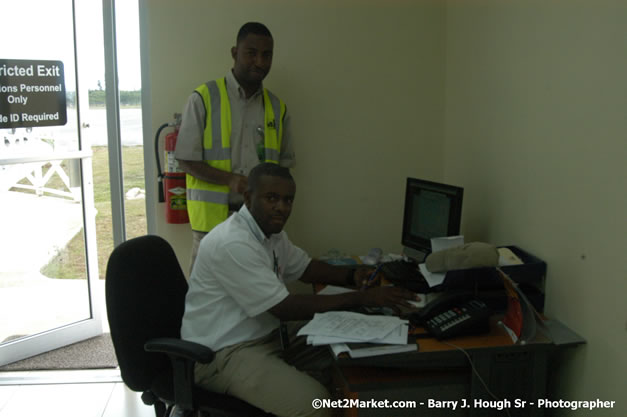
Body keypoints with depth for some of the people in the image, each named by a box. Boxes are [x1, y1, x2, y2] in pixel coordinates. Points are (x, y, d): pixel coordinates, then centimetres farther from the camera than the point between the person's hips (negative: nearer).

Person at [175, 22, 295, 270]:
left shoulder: (277, 107, 12)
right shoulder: (204, 98, -2)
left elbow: (284, 163, 19)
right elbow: (186, 160, -3)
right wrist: (230, 179, -18)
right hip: (213, 218, -3)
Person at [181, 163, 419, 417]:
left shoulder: (271, 231, 5)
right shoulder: (232, 244, -26)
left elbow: (305, 267, 19)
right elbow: (286, 309, -26)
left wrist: (351, 276, 0)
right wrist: (362, 298, -25)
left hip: (265, 334, 10)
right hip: (222, 353, -10)